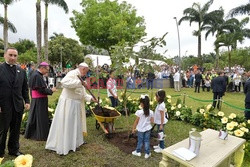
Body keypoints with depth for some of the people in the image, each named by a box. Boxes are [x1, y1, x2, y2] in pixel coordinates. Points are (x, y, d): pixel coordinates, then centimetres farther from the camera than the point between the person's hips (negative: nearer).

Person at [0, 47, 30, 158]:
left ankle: (14, 149, 31)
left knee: (16, 130, 14)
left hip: (18, 105, 4)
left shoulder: (21, 71, 7)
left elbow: (25, 88, 11)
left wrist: (27, 101, 4)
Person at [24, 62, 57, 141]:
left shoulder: (37, 74, 10)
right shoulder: (37, 76, -21)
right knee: (40, 118, 2)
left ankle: (30, 133, 32)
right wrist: (51, 90, -11)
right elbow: (41, 90, -23)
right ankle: (40, 135, 14)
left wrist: (48, 88, 7)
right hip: (39, 100, -10)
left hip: (37, 100, 10)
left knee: (35, 117, 19)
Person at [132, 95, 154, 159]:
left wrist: (133, 128, -1)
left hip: (140, 129, -2)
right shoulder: (151, 112, -11)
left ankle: (138, 152, 33)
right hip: (148, 129, 3)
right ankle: (147, 153, 24)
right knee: (147, 141, 14)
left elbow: (136, 121, -13)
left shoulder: (139, 112, -21)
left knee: (140, 141, 14)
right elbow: (152, 121, -3)